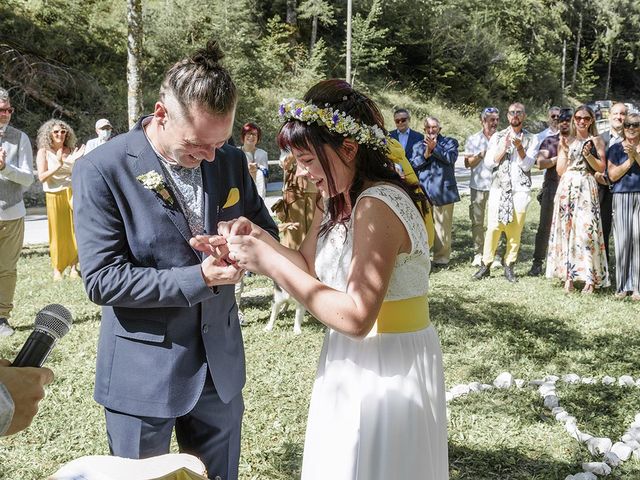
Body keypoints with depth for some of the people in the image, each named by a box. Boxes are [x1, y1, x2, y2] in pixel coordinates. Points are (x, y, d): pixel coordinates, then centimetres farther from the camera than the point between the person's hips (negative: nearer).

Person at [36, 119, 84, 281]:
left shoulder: (71, 150, 6)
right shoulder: (44, 152, 1)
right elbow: (41, 177, -7)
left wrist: (77, 160, -10)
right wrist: (58, 165, -18)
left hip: (73, 193, 2)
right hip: (54, 196, -2)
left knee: (74, 230, 2)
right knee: (57, 232, 0)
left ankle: (73, 266, 12)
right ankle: (57, 268, 8)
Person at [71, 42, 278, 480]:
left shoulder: (231, 161, 0)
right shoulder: (102, 170, -15)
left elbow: (270, 237, 9)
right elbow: (102, 279, -17)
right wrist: (198, 278, -24)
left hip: (221, 364, 4)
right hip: (143, 374, -4)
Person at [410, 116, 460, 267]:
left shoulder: (450, 142, 11)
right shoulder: (418, 146, 19)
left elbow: (451, 158, -7)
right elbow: (413, 165, 6)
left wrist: (434, 147, -12)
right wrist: (425, 154, -8)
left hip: (443, 190, -3)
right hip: (423, 191, 3)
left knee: (442, 227, -2)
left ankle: (441, 258, 5)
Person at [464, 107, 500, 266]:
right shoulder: (473, 140, 6)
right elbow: (468, 163, 2)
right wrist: (481, 154, -13)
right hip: (478, 186, 0)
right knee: (477, 221, 3)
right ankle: (478, 254, 11)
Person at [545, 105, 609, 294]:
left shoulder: (596, 141, 9)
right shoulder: (566, 141, 14)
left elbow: (601, 168, 3)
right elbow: (560, 170, 8)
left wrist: (588, 154, -10)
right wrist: (564, 150, -3)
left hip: (586, 189, -3)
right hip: (566, 188, 3)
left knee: (586, 229, -12)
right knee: (566, 229, -2)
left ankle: (590, 278, -10)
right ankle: (568, 276, 2)